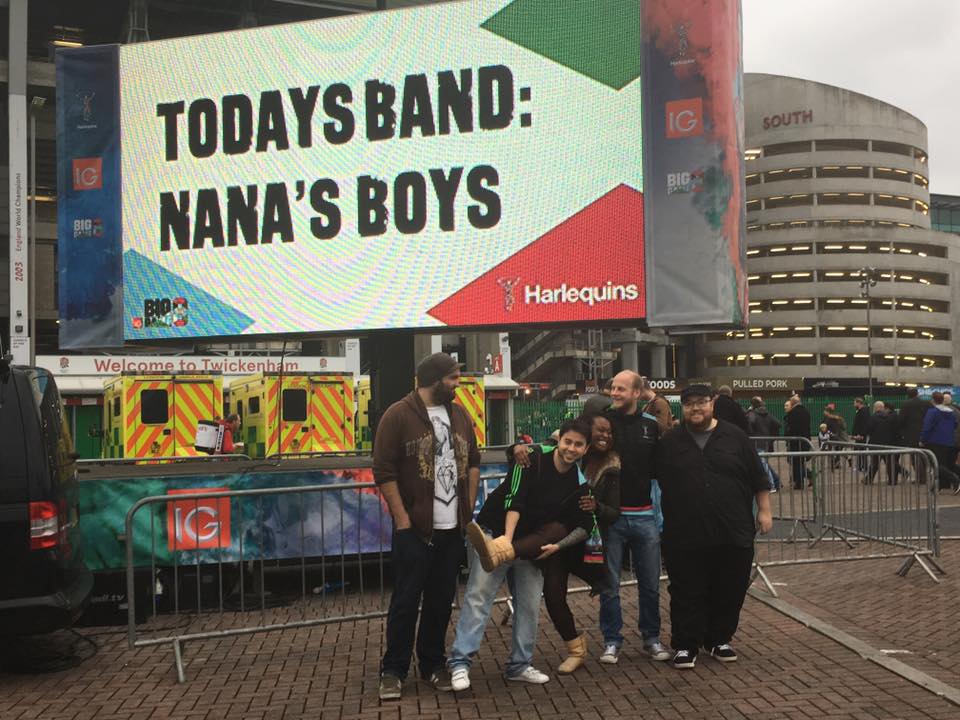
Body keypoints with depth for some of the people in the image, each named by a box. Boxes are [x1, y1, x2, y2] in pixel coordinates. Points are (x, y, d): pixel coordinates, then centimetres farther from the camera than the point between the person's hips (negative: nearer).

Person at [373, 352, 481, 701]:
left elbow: (473, 463, 16)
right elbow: (384, 471, -11)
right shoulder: (398, 415, -9)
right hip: (415, 528, -5)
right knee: (406, 600, 0)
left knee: (442, 599, 12)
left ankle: (433, 663, 25)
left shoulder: (460, 415, 10)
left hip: (453, 527, 6)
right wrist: (402, 519, -14)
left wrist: (469, 510, 8)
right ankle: (393, 670, 11)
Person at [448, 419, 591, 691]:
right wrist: (507, 538, -37)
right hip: (495, 532, -5)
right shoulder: (533, 460, -18)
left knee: (530, 603, 7)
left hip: (532, 543, 5)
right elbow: (514, 499, -27)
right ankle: (460, 662, -10)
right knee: (479, 595, -10)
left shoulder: (578, 482, -3)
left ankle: (520, 664, 21)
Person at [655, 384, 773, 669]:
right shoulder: (669, 443, 5)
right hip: (685, 538, -1)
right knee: (688, 594, 3)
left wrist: (764, 510, 3)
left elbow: (757, 477, 8)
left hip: (733, 535, 1)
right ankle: (686, 645, 15)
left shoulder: (734, 437, 5)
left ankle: (719, 640, 26)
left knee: (729, 592, 9)